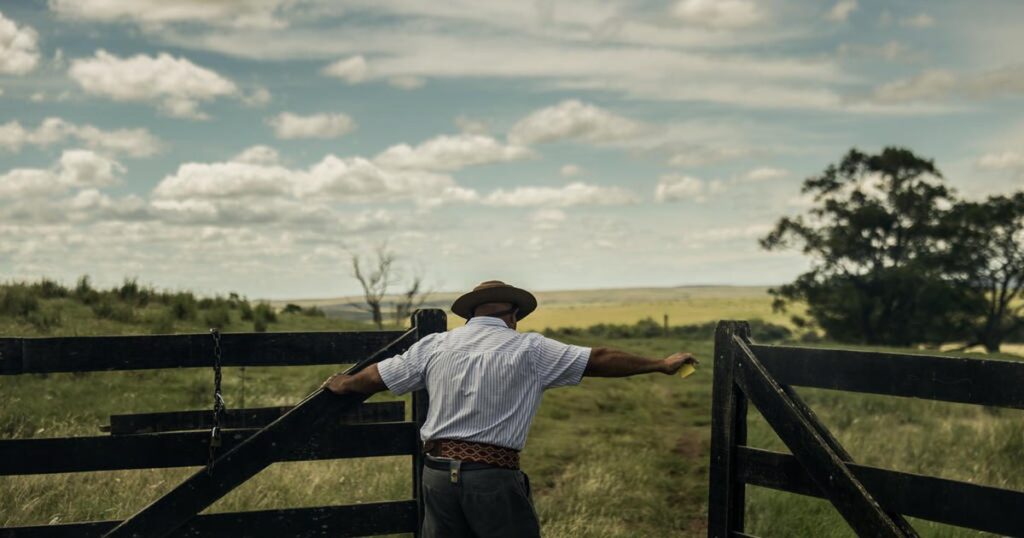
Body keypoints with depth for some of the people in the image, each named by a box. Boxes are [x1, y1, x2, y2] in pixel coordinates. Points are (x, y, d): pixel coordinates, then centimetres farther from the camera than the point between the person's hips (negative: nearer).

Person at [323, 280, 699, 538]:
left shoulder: (434, 345, 8)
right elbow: (599, 361, -1)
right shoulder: (528, 350, -3)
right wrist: (661, 365, 8)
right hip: (494, 476, -4)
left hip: (437, 473, 5)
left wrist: (344, 385, 38)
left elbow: (378, 377, 17)